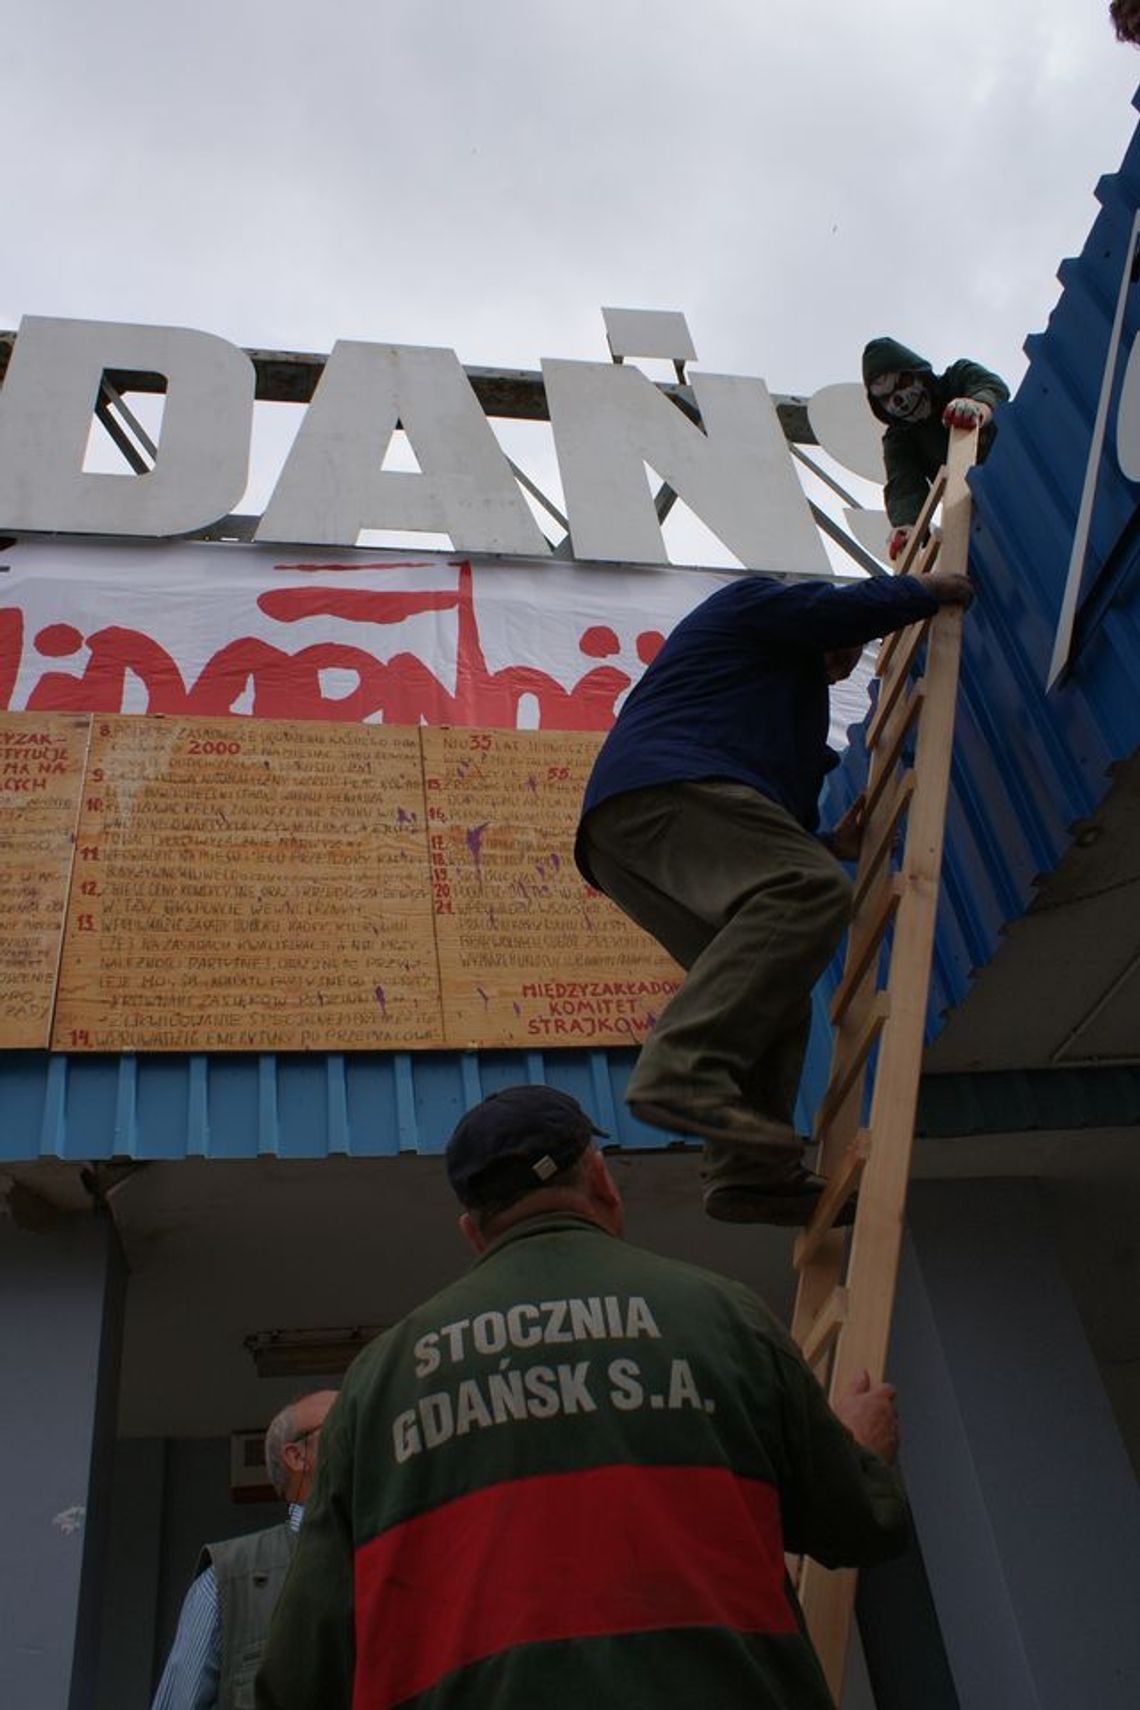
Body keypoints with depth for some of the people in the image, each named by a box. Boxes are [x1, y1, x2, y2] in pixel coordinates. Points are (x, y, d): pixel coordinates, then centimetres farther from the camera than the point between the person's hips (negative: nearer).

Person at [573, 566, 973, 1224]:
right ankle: (684, 1067, -43)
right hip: (665, 785, -10)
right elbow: (848, 607, 1)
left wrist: (827, 845, 35)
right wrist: (926, 591, 17)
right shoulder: (755, 598, 22)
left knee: (771, 993, 4)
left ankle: (753, 1172, -5)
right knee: (807, 892, -30)